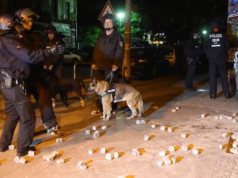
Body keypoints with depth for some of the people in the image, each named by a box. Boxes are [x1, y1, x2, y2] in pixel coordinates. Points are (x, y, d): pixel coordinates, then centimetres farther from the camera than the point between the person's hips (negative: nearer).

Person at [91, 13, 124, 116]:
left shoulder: (118, 37, 0)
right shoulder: (100, 36, 17)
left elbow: (120, 52, -9)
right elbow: (96, 50, 18)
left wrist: (116, 64, -21)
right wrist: (94, 62, 7)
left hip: (111, 67, -5)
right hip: (100, 67, 5)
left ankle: (112, 108, 12)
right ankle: (100, 108, 18)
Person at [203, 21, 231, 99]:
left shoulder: (208, 36, 1)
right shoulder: (223, 35, 1)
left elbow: (205, 47, 4)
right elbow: (227, 46, 4)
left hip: (212, 59, 0)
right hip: (221, 58, 0)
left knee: (212, 76, 2)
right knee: (224, 76, 5)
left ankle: (213, 94, -1)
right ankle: (227, 93, 5)